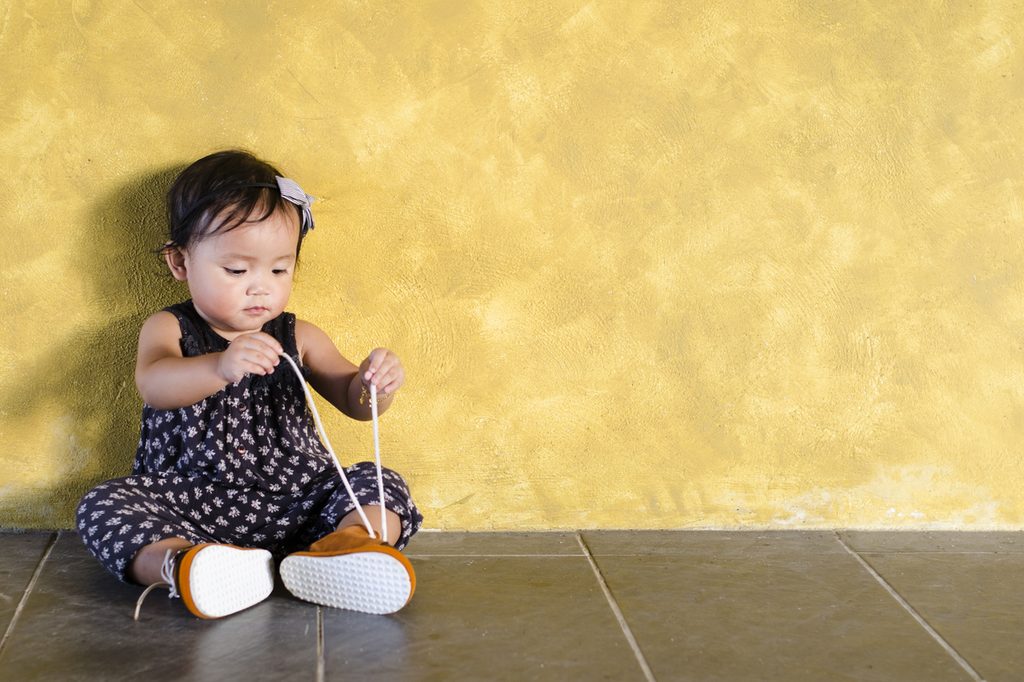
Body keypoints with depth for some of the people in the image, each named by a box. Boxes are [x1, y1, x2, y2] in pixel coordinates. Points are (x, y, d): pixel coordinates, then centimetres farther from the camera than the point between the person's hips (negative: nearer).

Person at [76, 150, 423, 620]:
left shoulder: (298, 338, 9)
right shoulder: (170, 330, 1)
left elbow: (352, 400, 2)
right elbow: (153, 384, -21)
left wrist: (374, 388, -25)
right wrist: (220, 366, -44)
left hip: (296, 501, 2)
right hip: (190, 502, -2)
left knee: (381, 485, -16)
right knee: (103, 506, -24)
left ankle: (345, 547, -46)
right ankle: (179, 561, -49)